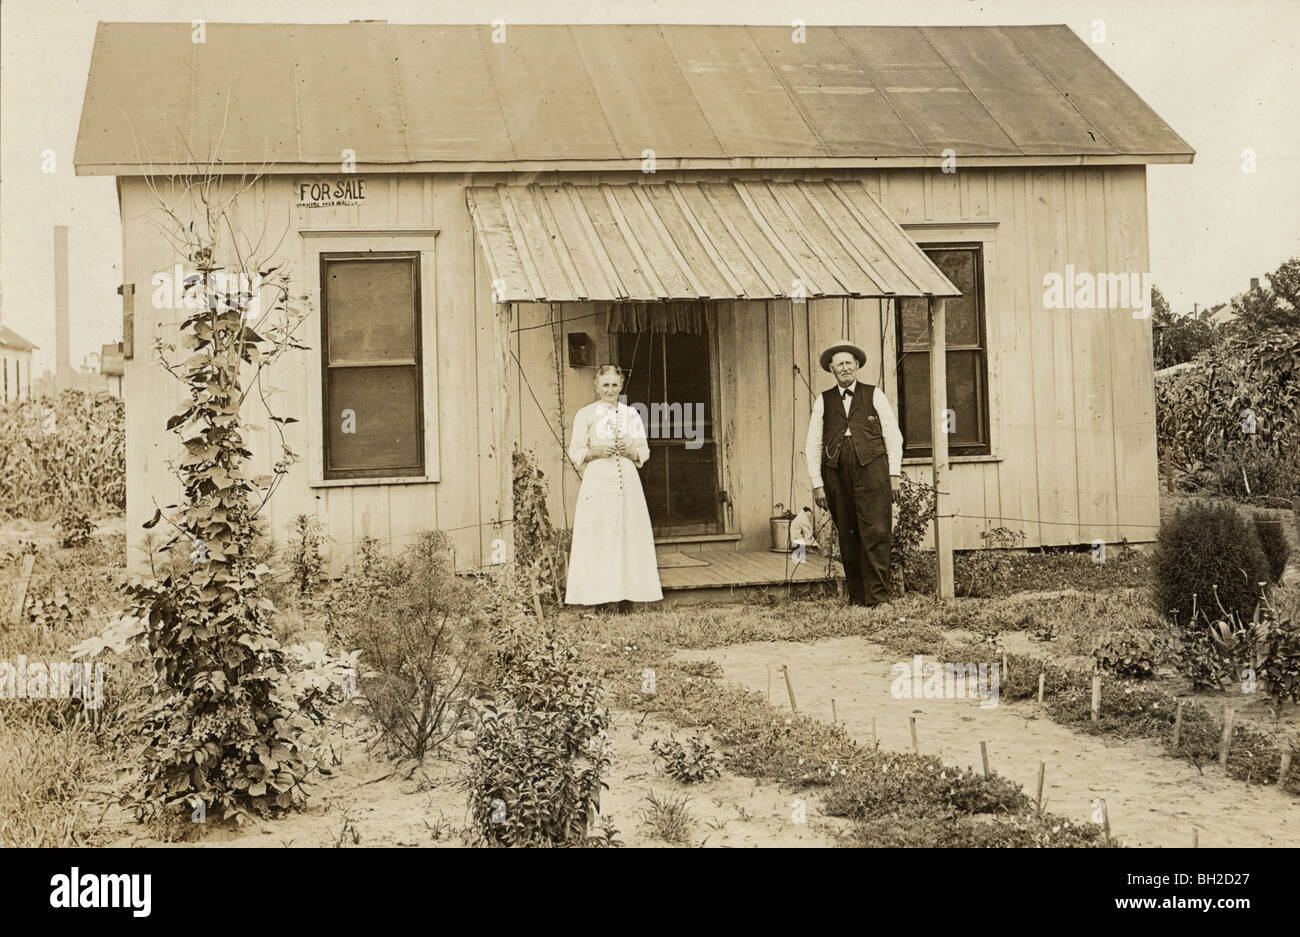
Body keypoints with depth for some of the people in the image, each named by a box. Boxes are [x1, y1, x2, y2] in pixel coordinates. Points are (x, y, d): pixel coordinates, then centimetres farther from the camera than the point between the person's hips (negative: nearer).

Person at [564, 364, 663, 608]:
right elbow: (576, 452, 3)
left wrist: (630, 451, -6)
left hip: (627, 480, 3)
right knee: (597, 537, -7)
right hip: (597, 480, -3)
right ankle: (597, 592, -5)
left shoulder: (631, 414, 13)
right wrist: (597, 452, -13)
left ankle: (630, 590, 4)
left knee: (630, 532, 0)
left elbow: (644, 451, 14)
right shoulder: (585, 414, 5)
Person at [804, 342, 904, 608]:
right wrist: (817, 484, 5)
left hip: (871, 469, -2)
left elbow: (893, 436, 10)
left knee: (876, 533, -10)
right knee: (848, 537, 2)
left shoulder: (874, 395, 12)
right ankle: (856, 597, 9)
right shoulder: (823, 401, 15)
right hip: (836, 474, 2)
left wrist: (894, 475, 1)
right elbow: (813, 445, 13)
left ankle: (878, 596, -8)